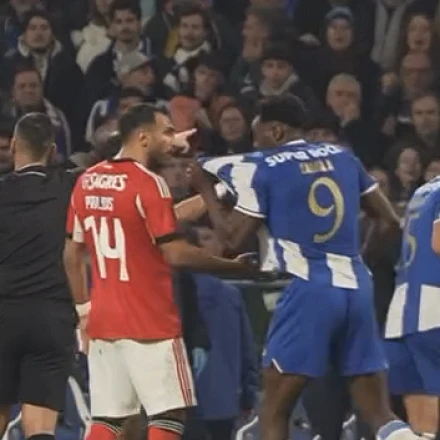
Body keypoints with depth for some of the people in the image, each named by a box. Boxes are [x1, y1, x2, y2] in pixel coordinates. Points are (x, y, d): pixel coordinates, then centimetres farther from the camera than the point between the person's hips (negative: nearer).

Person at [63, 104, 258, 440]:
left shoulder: (86, 182, 9)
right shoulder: (148, 183, -13)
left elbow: (72, 254, 14)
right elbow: (175, 254, -17)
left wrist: (84, 308, 20)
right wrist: (234, 266, -8)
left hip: (104, 319, 7)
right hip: (149, 321, -7)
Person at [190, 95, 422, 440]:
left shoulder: (262, 167, -1)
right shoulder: (342, 156, 15)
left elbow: (233, 237, 0)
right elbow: (390, 218, 20)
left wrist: (205, 187, 12)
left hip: (308, 288, -5)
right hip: (357, 288, 5)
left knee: (275, 408, 7)